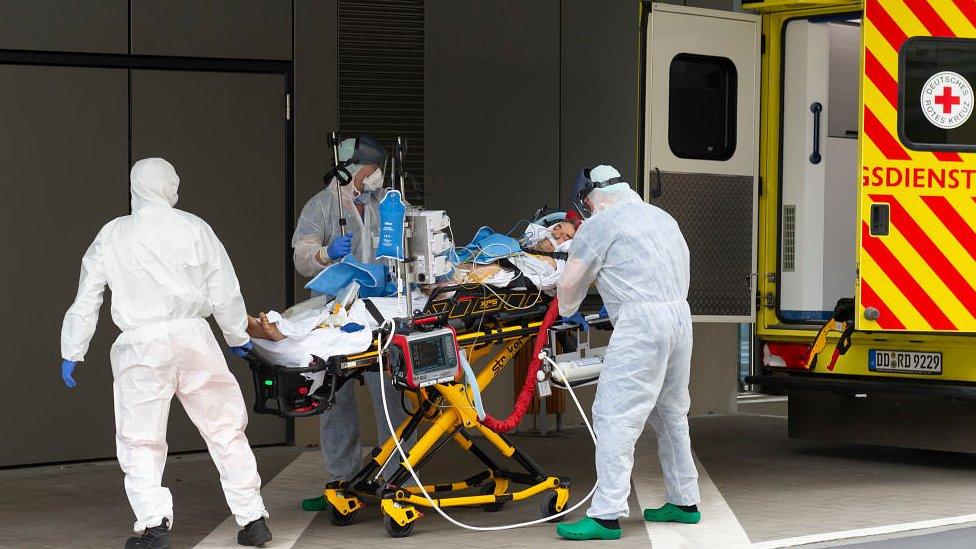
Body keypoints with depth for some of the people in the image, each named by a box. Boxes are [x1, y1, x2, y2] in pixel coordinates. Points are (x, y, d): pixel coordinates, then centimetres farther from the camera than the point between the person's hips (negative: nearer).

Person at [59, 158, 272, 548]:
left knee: (140, 442, 4)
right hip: (193, 336, 1)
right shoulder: (193, 228, 6)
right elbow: (225, 291, 8)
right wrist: (237, 337, 22)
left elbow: (86, 300, 9)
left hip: (140, 344, -1)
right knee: (225, 429, 9)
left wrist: (71, 353, 18)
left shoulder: (112, 235, 7)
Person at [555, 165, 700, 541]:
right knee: (670, 414, 19)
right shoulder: (663, 218, 22)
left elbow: (569, 284, 0)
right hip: (680, 314, 8)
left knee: (615, 417, -8)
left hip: (641, 324, -8)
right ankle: (684, 502, 25)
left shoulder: (600, 224, -2)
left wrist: (569, 313, 21)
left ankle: (606, 516, -13)